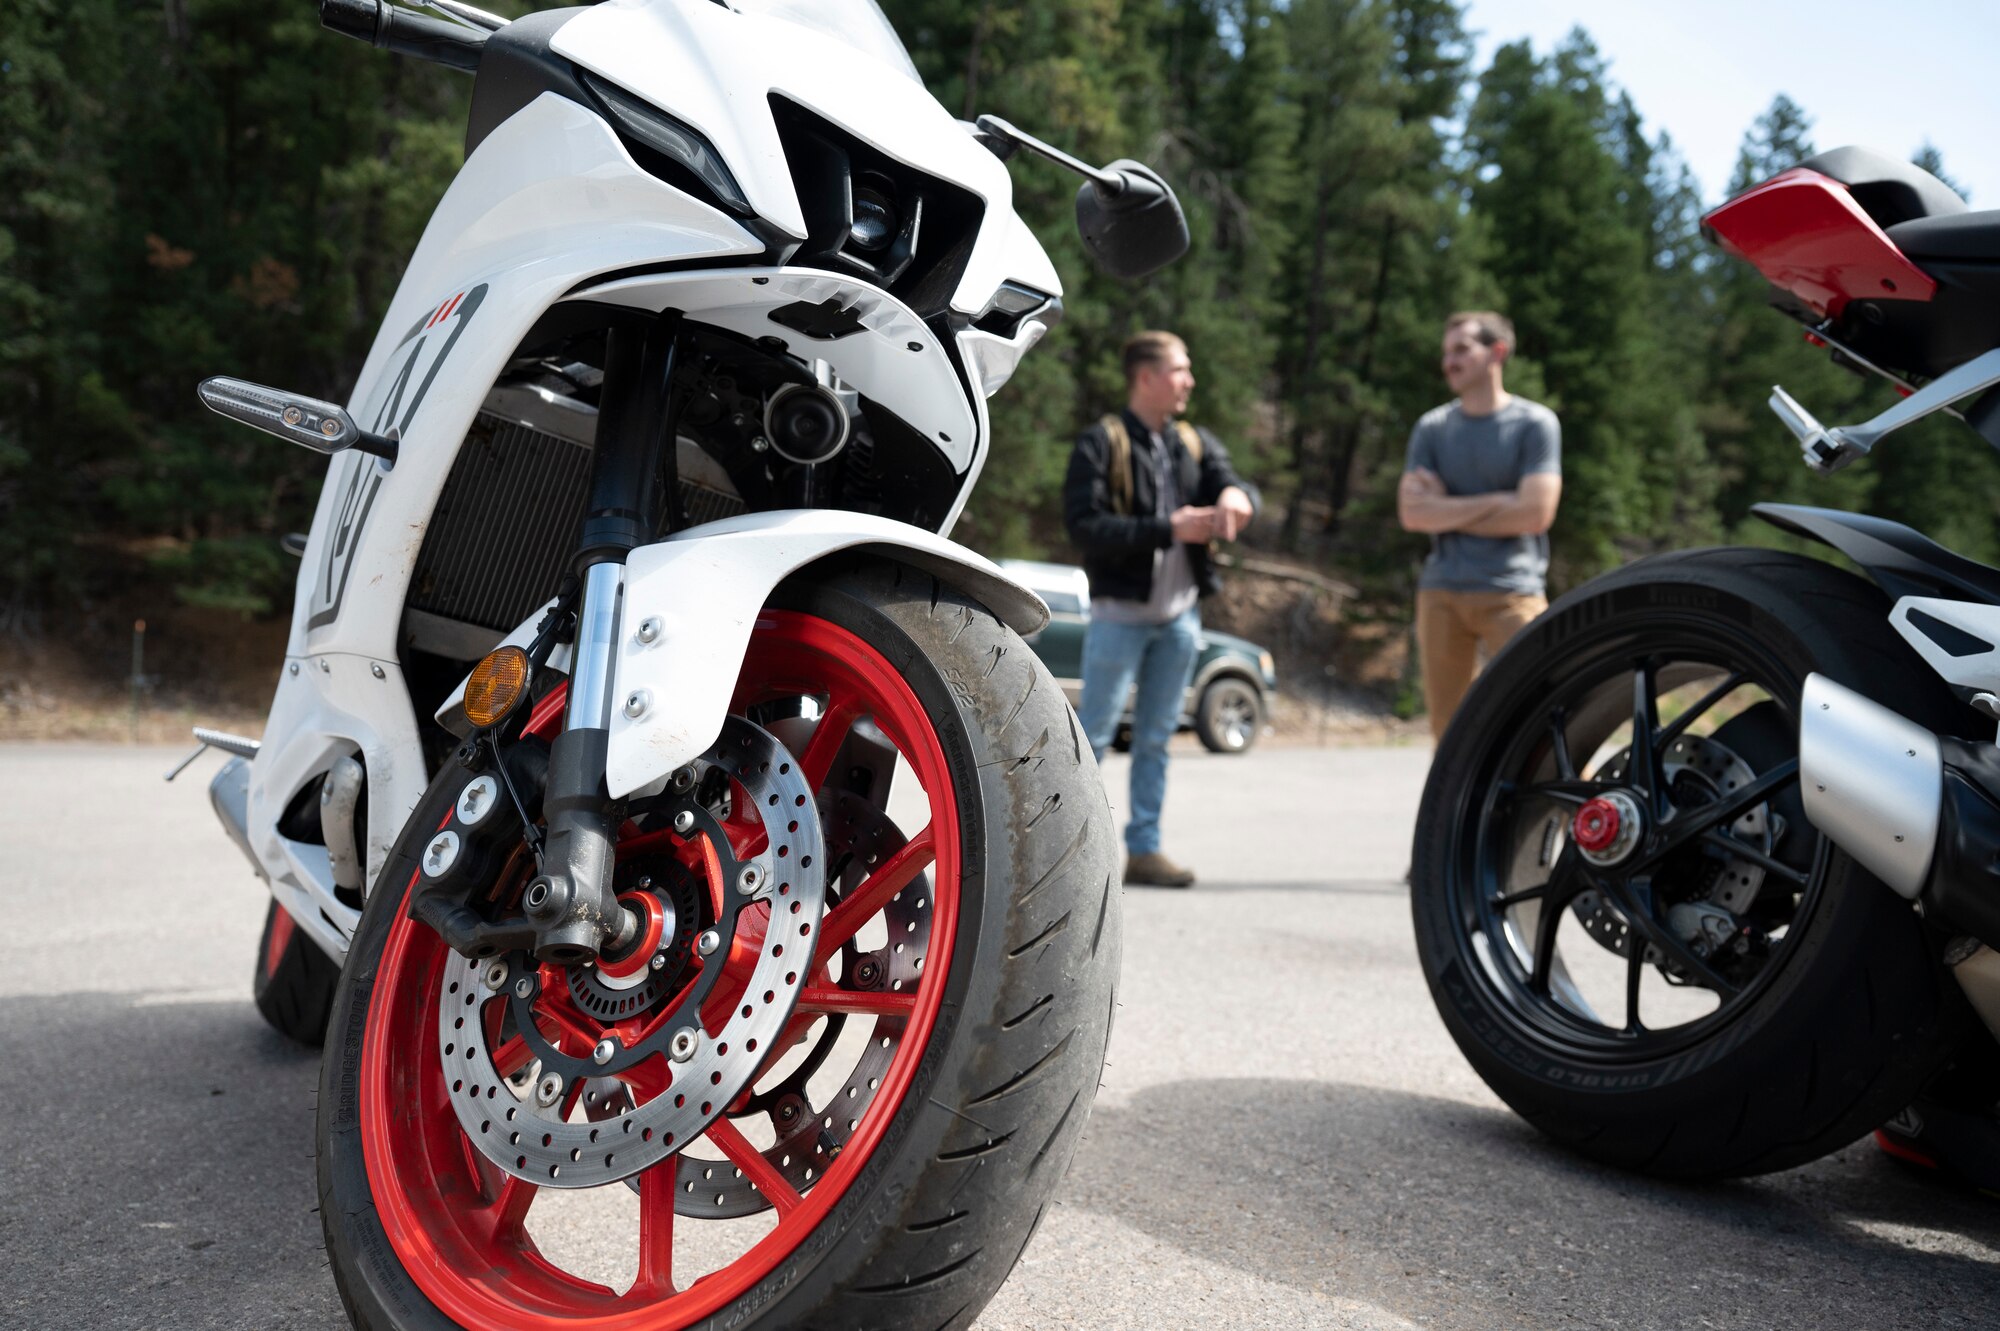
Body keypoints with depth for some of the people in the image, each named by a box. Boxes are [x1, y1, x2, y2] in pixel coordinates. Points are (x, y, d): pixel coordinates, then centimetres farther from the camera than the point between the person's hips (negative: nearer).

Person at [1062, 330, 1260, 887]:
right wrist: (1168, 529, -21)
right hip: (1120, 613, -6)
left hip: (1180, 615, 6)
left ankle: (1143, 847, 17)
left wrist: (1235, 494, -26)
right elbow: (1084, 525, -16)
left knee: (1156, 737, 10)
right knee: (1093, 733, -3)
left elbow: (1234, 483, -1)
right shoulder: (1102, 443, -7)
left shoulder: (1196, 444, 12)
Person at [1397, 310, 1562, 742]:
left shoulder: (1535, 423, 1)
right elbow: (1412, 513, -1)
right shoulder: (1431, 427, 10)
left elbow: (1534, 513, -10)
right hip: (1441, 593, 4)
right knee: (1446, 728, 7)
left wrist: (1447, 510, -2)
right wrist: (1493, 502, -7)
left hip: (1511, 593, -3)